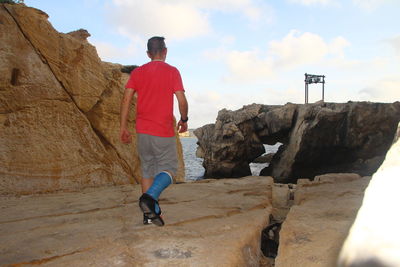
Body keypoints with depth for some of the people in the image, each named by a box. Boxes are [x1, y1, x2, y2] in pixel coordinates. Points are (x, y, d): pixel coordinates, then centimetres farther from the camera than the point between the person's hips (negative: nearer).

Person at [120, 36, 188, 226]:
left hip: (143, 131, 4)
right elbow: (182, 101, -8)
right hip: (164, 132, -4)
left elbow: (126, 99, 0)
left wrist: (123, 127, 3)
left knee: (147, 170, 13)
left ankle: (150, 213, 14)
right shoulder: (172, 72, -3)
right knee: (169, 169, 6)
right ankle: (149, 197, -20)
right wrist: (184, 120, 9)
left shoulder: (137, 72, 7)